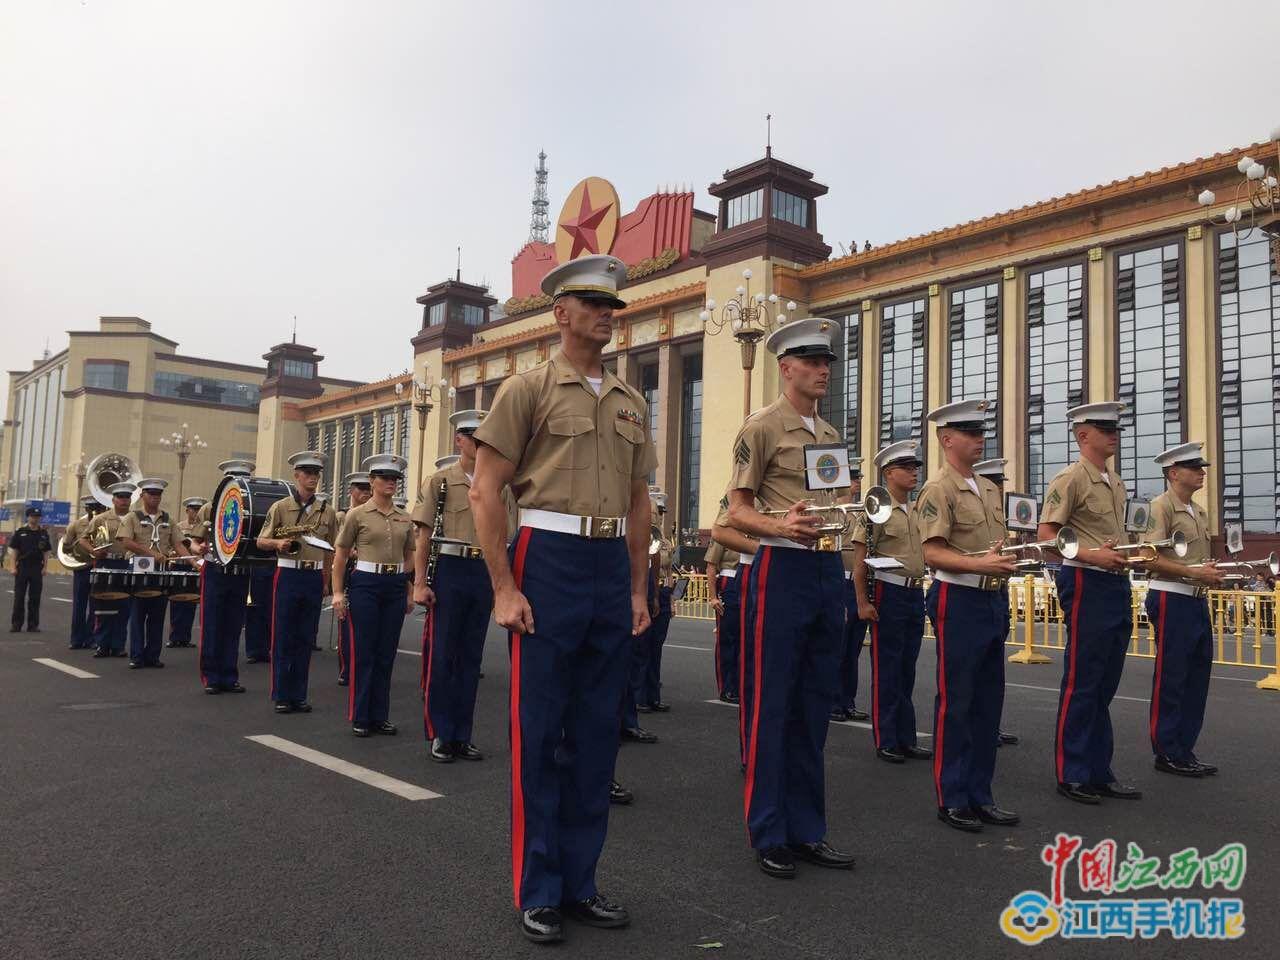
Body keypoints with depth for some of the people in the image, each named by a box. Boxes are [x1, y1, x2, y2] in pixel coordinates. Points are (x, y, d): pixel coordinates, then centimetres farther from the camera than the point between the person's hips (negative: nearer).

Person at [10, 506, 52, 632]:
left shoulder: (43, 533, 7)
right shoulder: (20, 532, 2)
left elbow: (46, 552, 9)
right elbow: (15, 551, 2)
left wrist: (44, 567, 0)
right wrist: (14, 567, -4)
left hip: (37, 568, 1)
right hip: (22, 567, -1)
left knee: (35, 598, 4)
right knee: (19, 597, 0)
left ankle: (33, 625, 9)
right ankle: (16, 625, 5)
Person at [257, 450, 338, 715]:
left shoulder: (327, 511, 9)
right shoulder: (280, 507, 1)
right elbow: (261, 541, 2)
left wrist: (326, 582, 12)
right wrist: (278, 543, -19)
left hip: (315, 578, 3)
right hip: (288, 576, -3)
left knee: (306, 639, 7)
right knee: (283, 638, 0)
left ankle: (299, 695, 15)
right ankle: (281, 696, 9)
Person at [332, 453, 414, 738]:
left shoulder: (405, 519, 9)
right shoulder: (357, 514, -1)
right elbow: (340, 555, 2)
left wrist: (410, 592, 12)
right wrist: (337, 592, -3)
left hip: (396, 587, 4)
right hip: (366, 585, -3)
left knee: (386, 653, 7)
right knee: (363, 652, 0)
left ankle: (380, 715, 16)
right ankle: (360, 717, 9)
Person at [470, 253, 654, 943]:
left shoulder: (630, 402, 15)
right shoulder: (528, 388, -1)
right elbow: (485, 492, -6)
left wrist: (638, 589, 12)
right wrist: (504, 588, -12)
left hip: (613, 569, 6)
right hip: (550, 560, -5)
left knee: (596, 732, 11)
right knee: (539, 732, 2)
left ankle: (579, 881, 24)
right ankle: (537, 892, 15)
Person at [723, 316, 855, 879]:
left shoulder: (830, 433, 18)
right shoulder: (762, 427, -3)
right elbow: (736, 512, -7)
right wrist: (782, 527, -23)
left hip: (830, 570, 7)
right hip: (783, 569, -7)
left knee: (815, 706, 12)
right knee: (772, 706, -1)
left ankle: (807, 830, 22)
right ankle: (768, 835, 11)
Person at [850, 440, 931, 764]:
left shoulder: (918, 512, 13)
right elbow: (860, 561, -11)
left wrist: (923, 595, 17)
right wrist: (862, 603, -16)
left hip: (916, 594, 7)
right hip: (888, 594, -7)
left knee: (907, 669, 12)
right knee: (886, 670, 0)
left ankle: (906, 738, 20)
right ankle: (886, 741, 8)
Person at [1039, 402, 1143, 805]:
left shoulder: (1116, 482, 15)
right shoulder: (1070, 479, -10)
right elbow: (1046, 535, -15)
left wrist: (1123, 556, 10)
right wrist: (1091, 556, -24)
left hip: (1117, 586, 8)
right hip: (1087, 585, -8)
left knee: (1105, 685, 12)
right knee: (1081, 685, -2)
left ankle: (1099, 771, 21)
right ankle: (1072, 774, 8)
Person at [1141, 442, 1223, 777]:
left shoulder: (1199, 511, 16)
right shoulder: (1161, 507, -11)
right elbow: (1150, 559, -18)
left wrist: (1210, 574, 6)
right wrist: (1193, 573, -21)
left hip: (1197, 600, 9)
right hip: (1171, 600, -9)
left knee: (1197, 675, 12)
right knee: (1170, 679, -2)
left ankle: (1185, 748, 21)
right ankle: (1168, 753, 7)